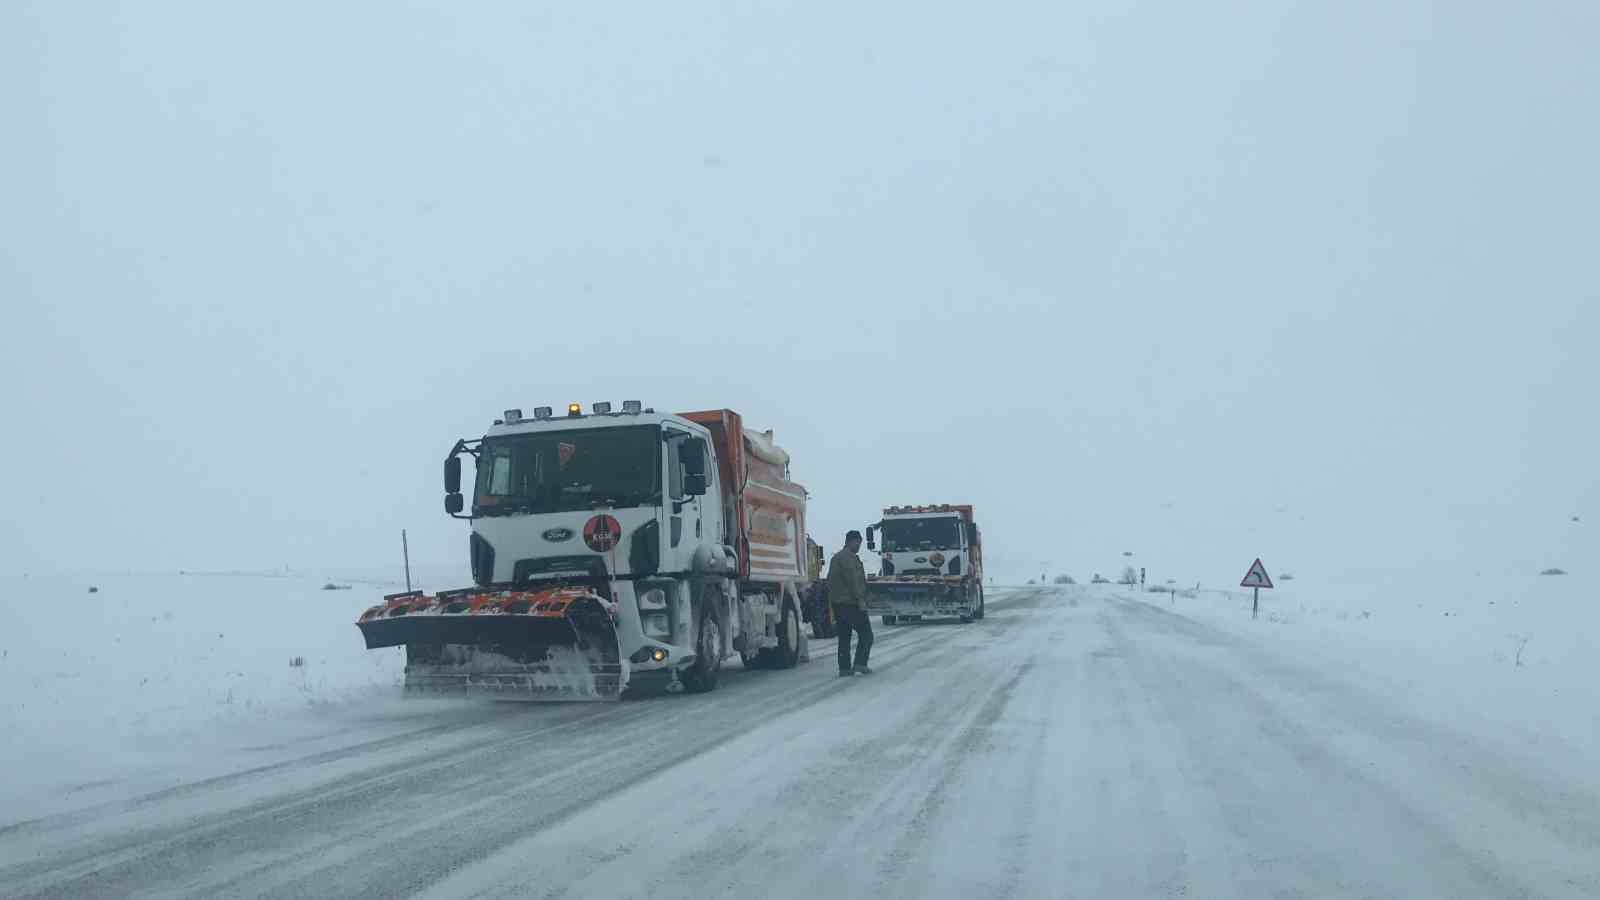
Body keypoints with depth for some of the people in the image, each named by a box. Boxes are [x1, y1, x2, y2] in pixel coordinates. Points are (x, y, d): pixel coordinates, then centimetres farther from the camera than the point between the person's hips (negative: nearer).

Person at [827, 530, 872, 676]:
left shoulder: (835, 558, 21)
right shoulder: (848, 557, -11)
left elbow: (830, 581, 24)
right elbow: (853, 580, -20)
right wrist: (860, 599, -20)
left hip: (837, 602, 9)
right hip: (851, 602, -9)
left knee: (844, 636, 10)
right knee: (866, 635, -4)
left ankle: (844, 668, 7)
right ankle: (860, 664, -12)